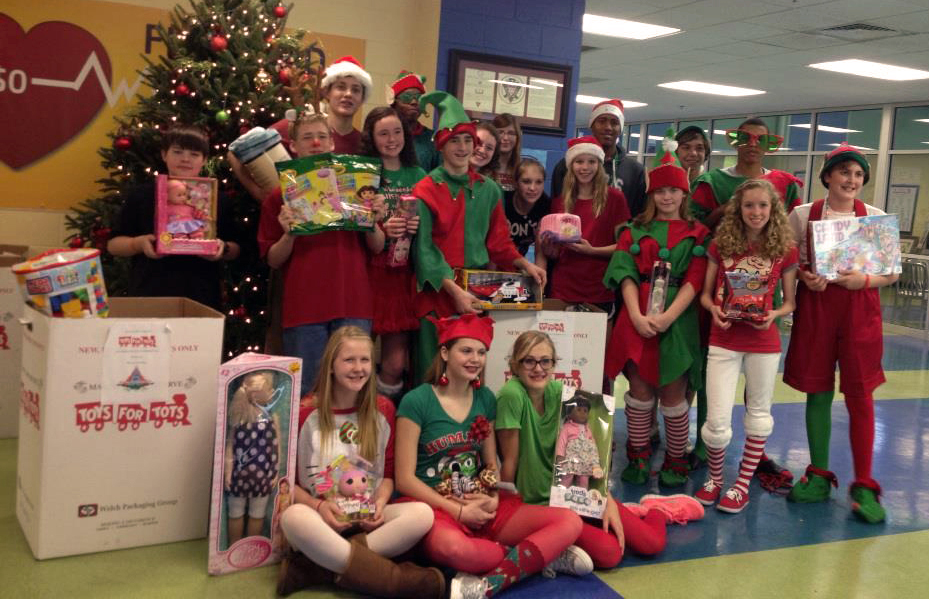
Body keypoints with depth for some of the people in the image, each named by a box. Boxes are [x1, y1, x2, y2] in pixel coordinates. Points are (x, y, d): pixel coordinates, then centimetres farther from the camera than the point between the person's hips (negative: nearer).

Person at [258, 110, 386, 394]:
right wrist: (289, 234, -13)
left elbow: (377, 248, 11)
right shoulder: (281, 196, 5)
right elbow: (273, 261, 5)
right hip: (304, 307, -1)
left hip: (353, 304, 1)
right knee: (305, 391, 5)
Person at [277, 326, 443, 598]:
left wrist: (380, 503, -10)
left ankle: (317, 568, -28)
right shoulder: (306, 412, -4)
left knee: (422, 513, -27)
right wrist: (318, 506, -18)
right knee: (293, 517, -39)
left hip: (366, 518, 3)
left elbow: (388, 473, 12)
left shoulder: (382, 409, 5)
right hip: (321, 518, -3)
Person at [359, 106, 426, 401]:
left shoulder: (417, 175, 12)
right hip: (377, 269, -3)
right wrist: (383, 230, -17)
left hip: (410, 270, 3)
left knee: (399, 359, 1)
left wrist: (417, 227, -3)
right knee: (395, 361, -6)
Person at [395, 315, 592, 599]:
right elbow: (405, 479, -9)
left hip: (484, 508, 5)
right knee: (453, 547, -41)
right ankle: (541, 556, -15)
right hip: (435, 509, -5)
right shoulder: (416, 402, -8)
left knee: (570, 522, -13)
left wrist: (493, 499, -7)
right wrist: (458, 511, -13)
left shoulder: (485, 398, 9)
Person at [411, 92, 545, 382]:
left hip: (479, 291, 4)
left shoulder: (489, 189, 9)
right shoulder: (426, 190, -4)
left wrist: (524, 264, -2)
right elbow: (424, 250, -10)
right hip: (438, 291, -4)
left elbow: (498, 241, 15)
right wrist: (454, 289, -20)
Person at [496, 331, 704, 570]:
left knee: (652, 542, -7)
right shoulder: (512, 395, -20)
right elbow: (510, 462, -14)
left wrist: (608, 502, -9)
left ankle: (657, 510, 27)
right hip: (539, 503, -4)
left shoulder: (559, 392, -4)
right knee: (608, 552, -25)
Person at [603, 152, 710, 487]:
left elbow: (694, 281, -1)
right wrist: (636, 315, -13)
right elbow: (626, 274, 1)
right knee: (640, 389, 2)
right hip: (638, 318, 1)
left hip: (678, 319, -1)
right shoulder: (634, 230, 12)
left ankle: (675, 463, 14)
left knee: (672, 395, 1)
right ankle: (637, 459, 15)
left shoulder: (698, 234, 9)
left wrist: (667, 316, -15)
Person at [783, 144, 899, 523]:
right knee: (818, 392, 6)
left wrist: (864, 280, -12)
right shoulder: (803, 215, 4)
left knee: (860, 395, -1)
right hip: (815, 307, 0)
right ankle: (818, 476, 19)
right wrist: (805, 277, -11)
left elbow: (892, 273, 7)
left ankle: (864, 486, 8)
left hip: (860, 310, 0)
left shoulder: (876, 217, 5)